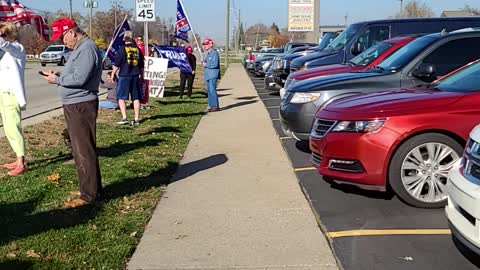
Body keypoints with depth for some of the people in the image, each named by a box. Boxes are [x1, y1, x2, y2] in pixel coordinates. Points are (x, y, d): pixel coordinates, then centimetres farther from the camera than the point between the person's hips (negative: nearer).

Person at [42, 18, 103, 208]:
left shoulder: (87, 48, -17)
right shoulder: (79, 48, 17)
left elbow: (79, 78, -25)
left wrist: (57, 80, -12)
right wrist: (58, 76, 7)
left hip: (81, 106, -11)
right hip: (74, 105, 11)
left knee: (84, 151, -6)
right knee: (81, 149, 16)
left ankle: (89, 195, 0)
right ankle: (90, 188, 26)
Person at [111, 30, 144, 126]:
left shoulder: (122, 49, -6)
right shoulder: (138, 49, 8)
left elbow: (117, 64, -6)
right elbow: (141, 65, 15)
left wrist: (113, 73, 6)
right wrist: (141, 75, 26)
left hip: (124, 76, -4)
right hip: (136, 76, 5)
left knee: (121, 97, 3)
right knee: (136, 98, 8)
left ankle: (124, 118, -6)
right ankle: (136, 119, 9)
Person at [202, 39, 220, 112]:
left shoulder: (214, 53, -12)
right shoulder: (208, 53, 19)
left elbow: (215, 64, -21)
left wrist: (206, 65, -11)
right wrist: (204, 62, 9)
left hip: (213, 75, -10)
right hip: (208, 75, 10)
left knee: (212, 90, -12)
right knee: (209, 91, 11)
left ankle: (216, 106, -9)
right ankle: (211, 106, 17)